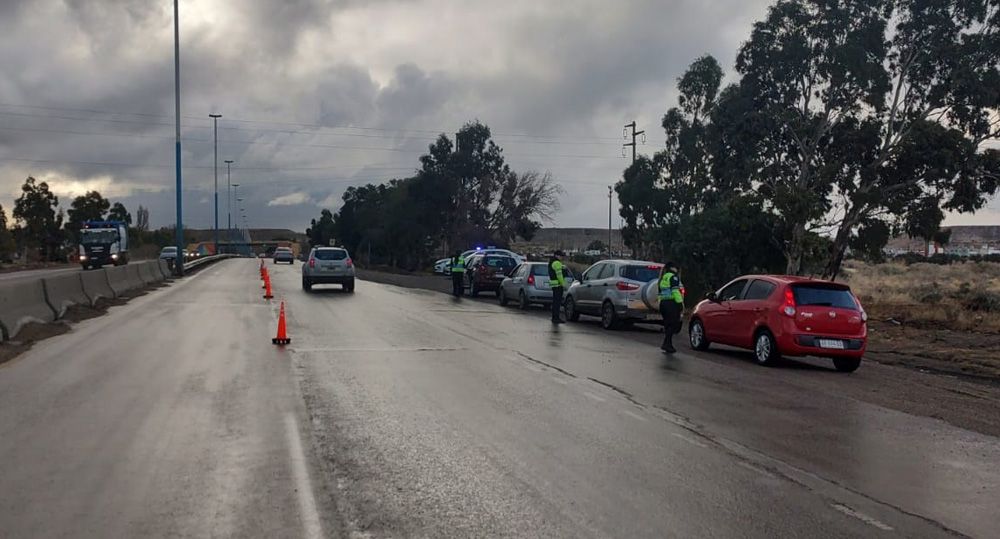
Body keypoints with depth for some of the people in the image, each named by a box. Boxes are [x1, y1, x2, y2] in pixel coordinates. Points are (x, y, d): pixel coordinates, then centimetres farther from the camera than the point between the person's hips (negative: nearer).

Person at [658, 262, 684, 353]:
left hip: (663, 303, 9)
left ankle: (668, 345, 12)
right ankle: (666, 344, -17)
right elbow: (676, 291, -14)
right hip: (672, 303, -9)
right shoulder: (673, 277, -4)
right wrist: (680, 303, -16)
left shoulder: (662, 279, 21)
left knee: (668, 325, 12)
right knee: (673, 324, -8)